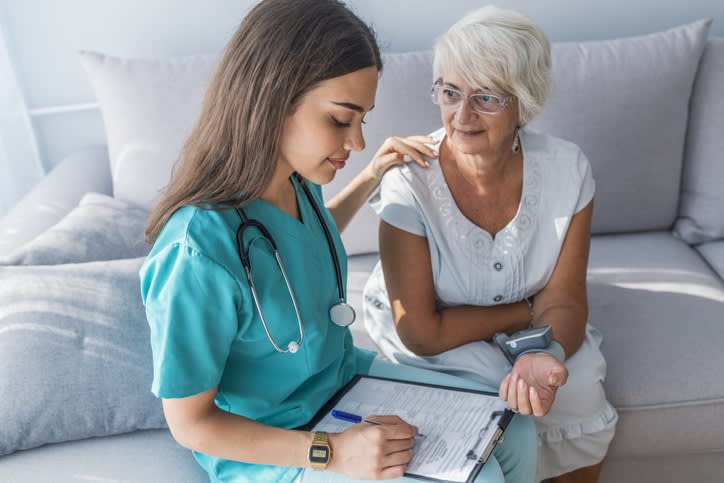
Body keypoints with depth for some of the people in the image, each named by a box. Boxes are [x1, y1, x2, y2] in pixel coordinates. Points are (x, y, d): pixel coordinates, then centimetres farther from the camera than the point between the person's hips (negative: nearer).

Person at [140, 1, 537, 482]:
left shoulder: (299, 181, -9)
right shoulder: (197, 253, -34)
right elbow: (190, 422, -22)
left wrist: (369, 178, 9)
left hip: (345, 375, 7)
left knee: (516, 433, 3)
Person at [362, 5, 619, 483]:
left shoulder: (566, 169, -20)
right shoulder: (410, 182, -28)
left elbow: (562, 301, -16)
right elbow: (421, 332, -24)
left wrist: (546, 354, -38)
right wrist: (527, 310, -18)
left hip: (526, 326, 3)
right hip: (430, 331, -3)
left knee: (580, 387, -19)